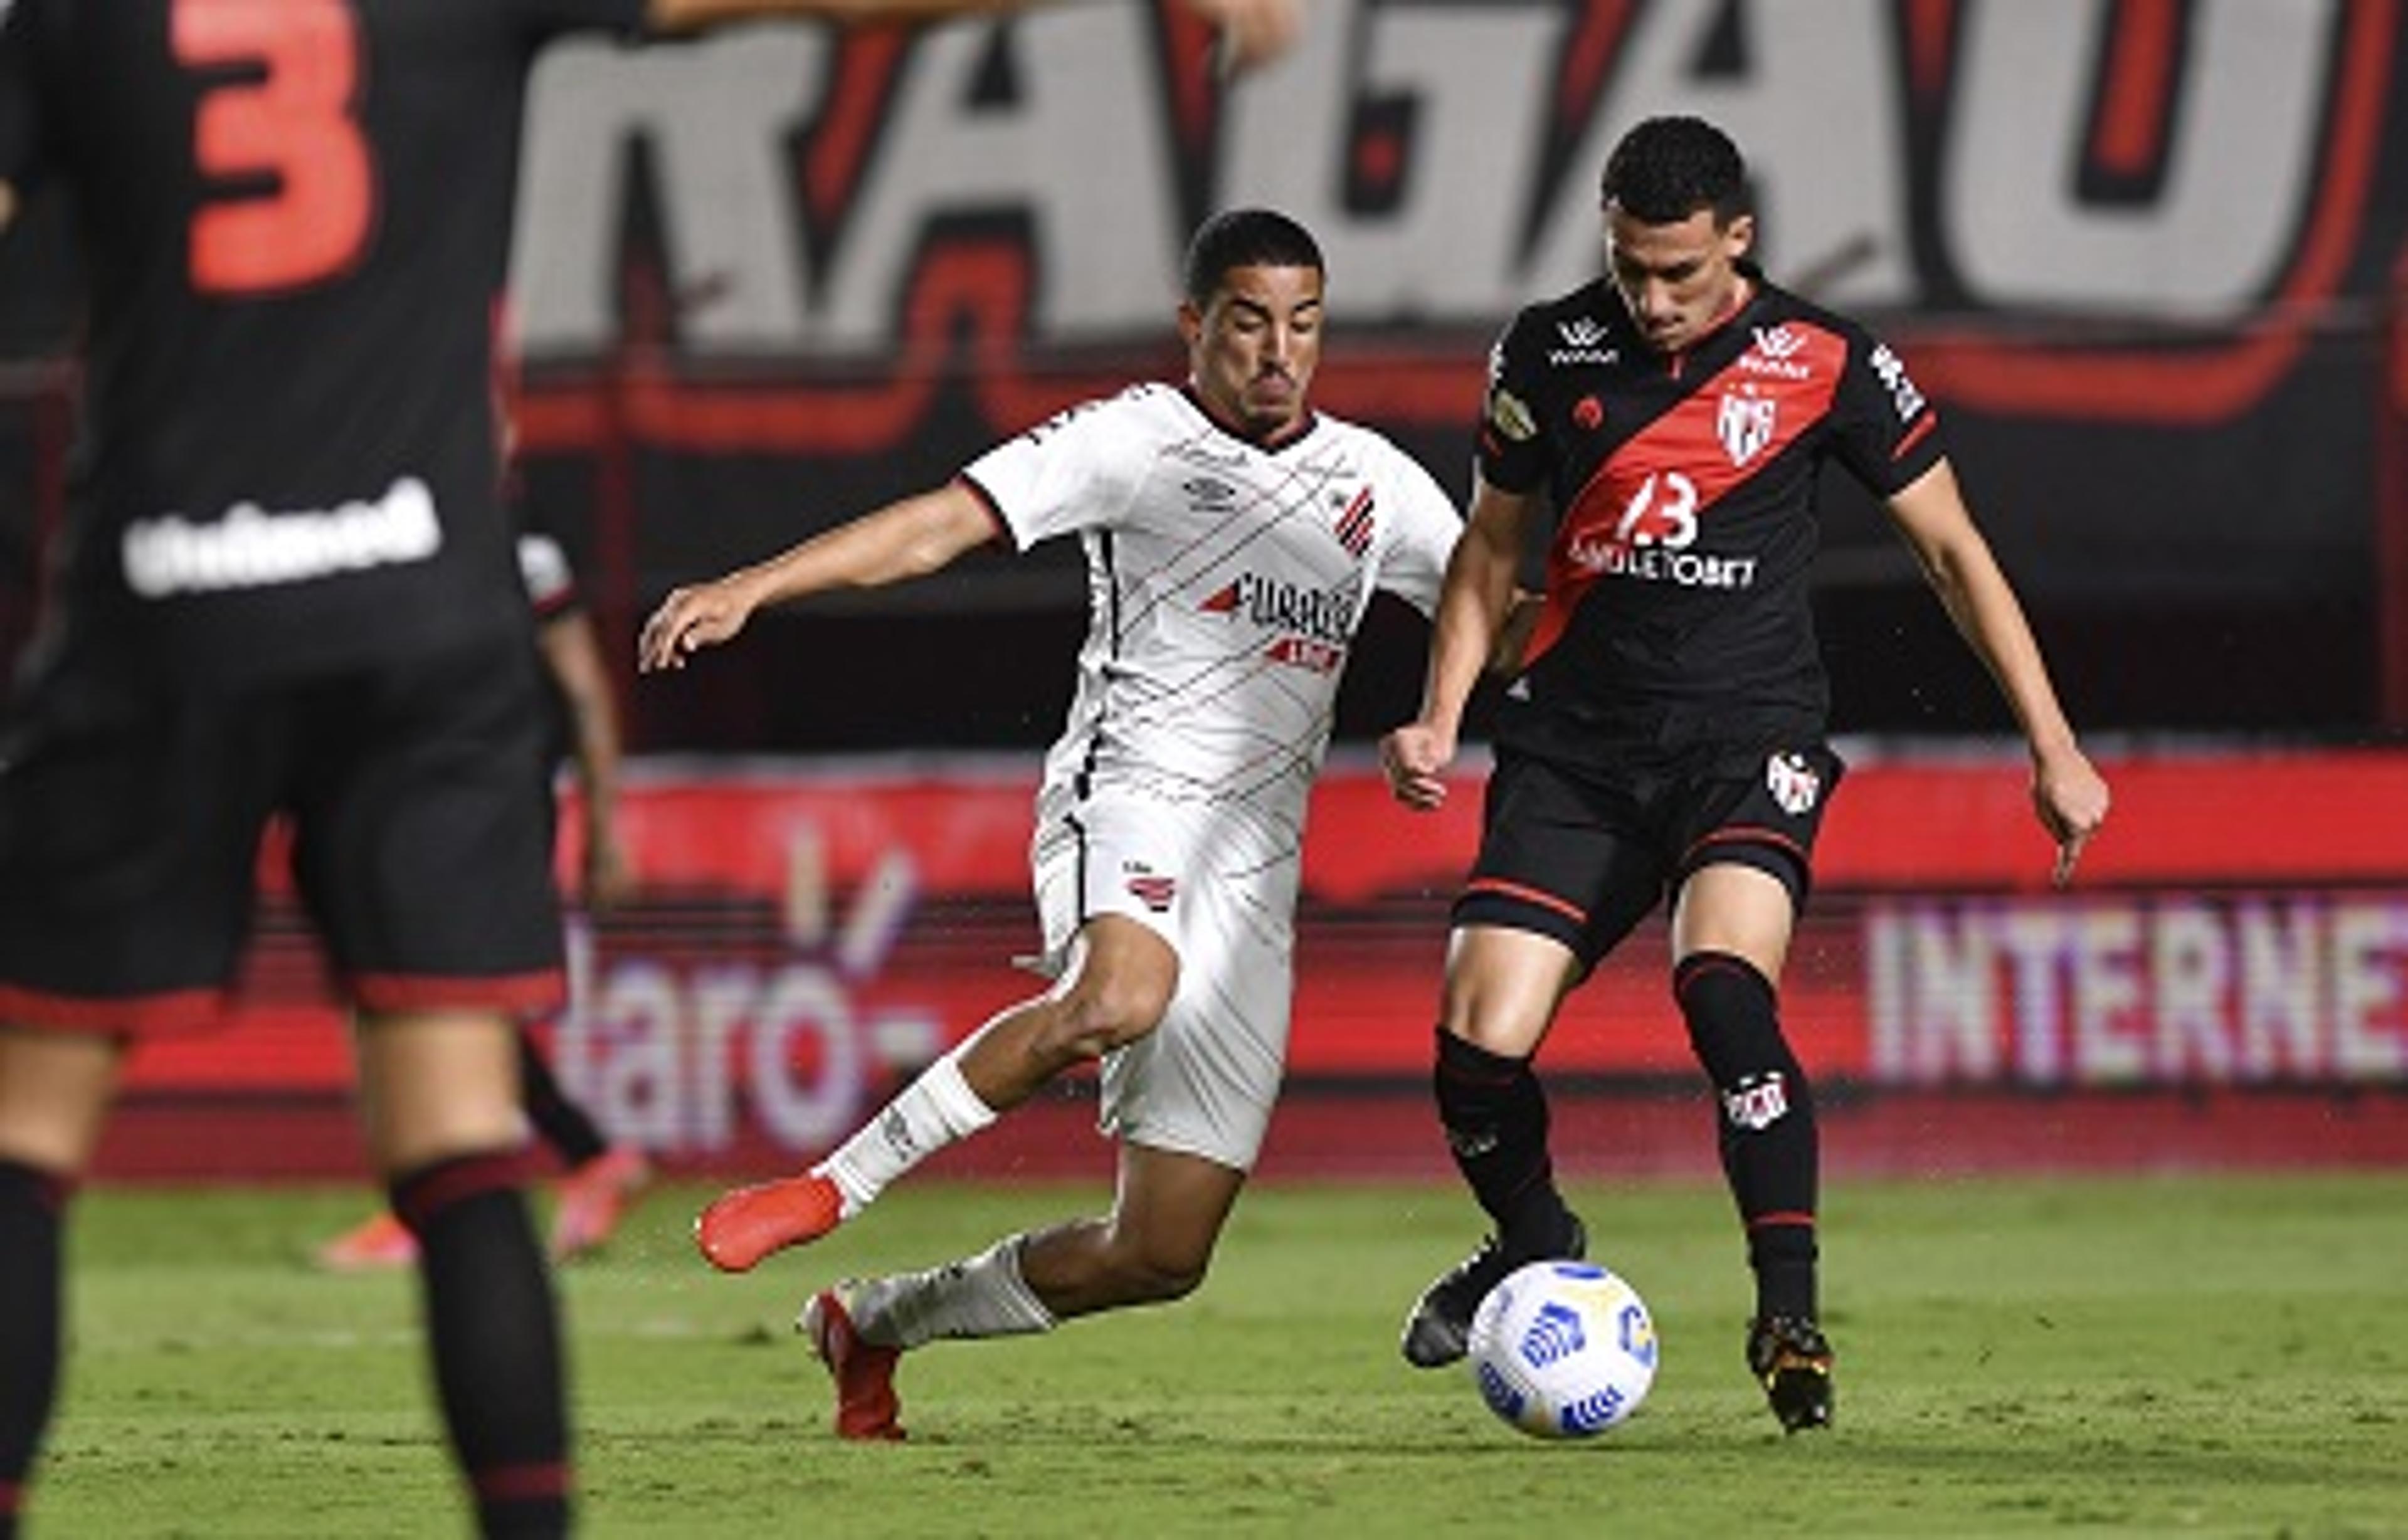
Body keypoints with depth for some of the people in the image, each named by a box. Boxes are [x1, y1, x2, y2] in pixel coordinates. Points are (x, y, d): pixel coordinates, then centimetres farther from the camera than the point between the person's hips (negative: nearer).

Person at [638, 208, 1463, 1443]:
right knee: (1120, 999, -42)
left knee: (1161, 1257, 0)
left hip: (1254, 876, 5)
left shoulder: (1371, 482, 16)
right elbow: (941, 525, -7)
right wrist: (753, 588, -18)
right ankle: (834, 1186, -27)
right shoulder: (1136, 440, 1)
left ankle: (876, 1322, 22)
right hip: (1127, 801, -5)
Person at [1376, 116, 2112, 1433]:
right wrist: (1438, 720, 4)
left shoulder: (1824, 363, -5)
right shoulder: (1549, 351, 1)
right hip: (1575, 742, 3)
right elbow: (1492, 545, 16)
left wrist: (2052, 748, 1)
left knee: (1722, 984, -30)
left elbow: (1949, 548, 4)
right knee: (1480, 1041, -11)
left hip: (1748, 739, -3)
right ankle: (1534, 1247, 21)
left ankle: (1789, 1311, -19)